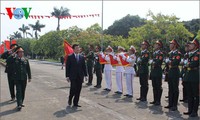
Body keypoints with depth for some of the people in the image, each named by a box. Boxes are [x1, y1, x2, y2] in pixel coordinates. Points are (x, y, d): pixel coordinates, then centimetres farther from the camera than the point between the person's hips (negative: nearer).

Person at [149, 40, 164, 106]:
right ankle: (155, 100, 20)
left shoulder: (160, 53, -10)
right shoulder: (154, 53, 15)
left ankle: (158, 101, 5)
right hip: (153, 71, 8)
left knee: (158, 87, -1)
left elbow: (158, 63, -19)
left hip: (158, 71, -8)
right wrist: (152, 62, 5)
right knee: (154, 86, 12)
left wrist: (152, 62, -6)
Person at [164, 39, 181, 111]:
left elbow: (175, 63, -24)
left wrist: (169, 61, -11)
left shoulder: (178, 53, -11)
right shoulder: (170, 53, 14)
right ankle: (170, 104, 22)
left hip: (175, 73, -8)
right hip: (170, 73, 8)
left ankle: (175, 106, 6)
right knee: (170, 89, 13)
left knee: (175, 89, -1)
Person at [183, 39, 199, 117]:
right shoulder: (190, 54, 14)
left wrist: (188, 64, -7)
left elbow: (194, 64, -20)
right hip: (189, 76, 8)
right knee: (189, 95, 13)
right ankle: (190, 110, 22)